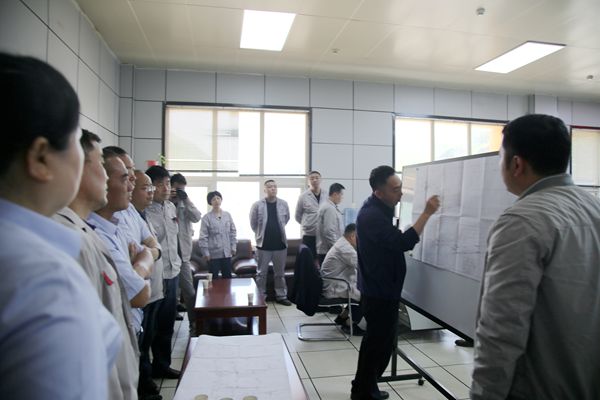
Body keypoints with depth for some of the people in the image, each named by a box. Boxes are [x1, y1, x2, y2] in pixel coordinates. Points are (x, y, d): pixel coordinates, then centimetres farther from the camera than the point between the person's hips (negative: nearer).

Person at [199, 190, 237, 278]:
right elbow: (203, 237, -7)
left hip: (227, 252, 3)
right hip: (213, 253, -3)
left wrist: (233, 247, 5)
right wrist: (206, 252, -10)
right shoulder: (206, 217, -7)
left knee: (227, 276, 11)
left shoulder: (227, 215, 5)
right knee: (213, 278, 5)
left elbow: (232, 232, 9)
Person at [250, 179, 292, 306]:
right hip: (263, 245, -2)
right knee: (261, 273, 9)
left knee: (280, 273, 13)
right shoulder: (257, 205, -7)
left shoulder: (283, 204, -1)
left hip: (280, 244, 2)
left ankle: (281, 296, 26)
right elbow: (253, 224, 3)